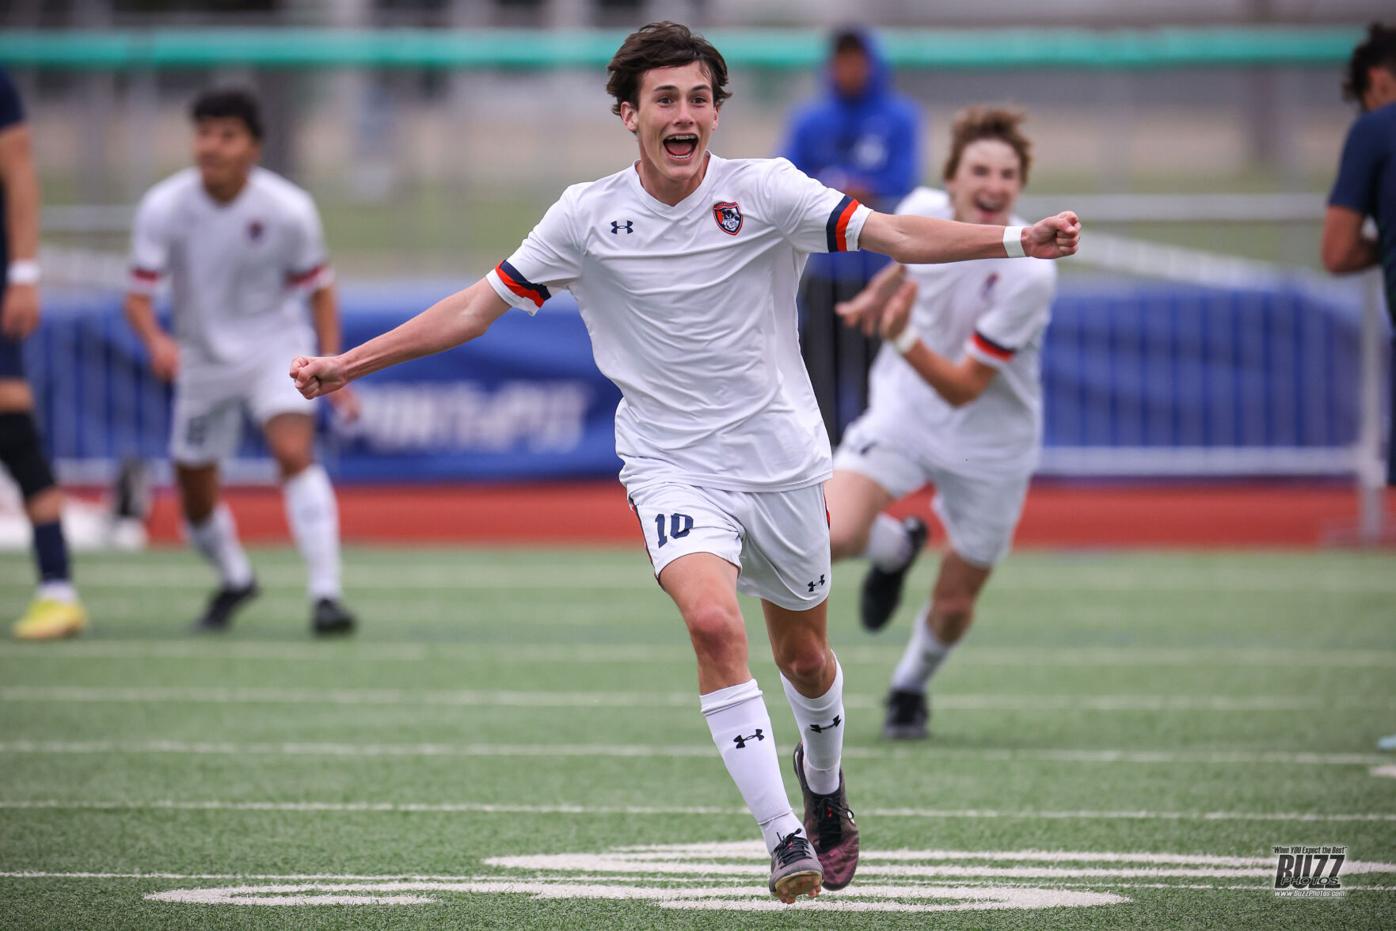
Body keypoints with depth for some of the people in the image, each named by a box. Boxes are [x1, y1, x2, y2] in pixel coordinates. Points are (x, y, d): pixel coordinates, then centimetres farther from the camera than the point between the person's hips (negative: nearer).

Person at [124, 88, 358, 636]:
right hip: (203, 360, 2)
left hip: (275, 348, -2)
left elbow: (318, 288, -2)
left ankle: (326, 593, -28)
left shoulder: (289, 210, -16)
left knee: (295, 452, -29)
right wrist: (157, 341, -37)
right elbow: (138, 297, -16)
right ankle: (234, 580, 42)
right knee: (196, 504, 10)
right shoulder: (163, 209, -16)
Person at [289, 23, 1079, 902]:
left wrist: (1015, 238, -32)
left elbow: (891, 234, -17)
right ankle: (782, 834, -23)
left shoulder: (765, 191, -9)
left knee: (804, 657, 15)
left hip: (781, 459, 1)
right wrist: (347, 364, 1)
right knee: (713, 621, -27)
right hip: (673, 467, -1)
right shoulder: (587, 216, -5)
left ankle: (824, 788, 47)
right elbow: (480, 304, 3)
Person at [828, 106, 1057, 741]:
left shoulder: (1029, 275, -28)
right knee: (834, 537, -23)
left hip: (989, 444, -2)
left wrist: (902, 338, -41)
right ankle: (896, 547, 14)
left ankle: (910, 687, 44)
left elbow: (964, 389, -28)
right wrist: (879, 294, 7)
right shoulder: (923, 210, -14)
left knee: (953, 606, 8)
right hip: (903, 414, 2)